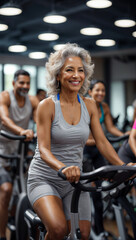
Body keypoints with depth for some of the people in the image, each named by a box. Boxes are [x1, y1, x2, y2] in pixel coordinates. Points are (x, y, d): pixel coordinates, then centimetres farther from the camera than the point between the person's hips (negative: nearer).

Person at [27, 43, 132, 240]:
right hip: (44, 178, -4)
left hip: (74, 180, 5)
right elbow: (44, 149, -19)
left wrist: (123, 166, -16)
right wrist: (63, 167, -39)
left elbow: (102, 142, 0)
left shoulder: (89, 105, 3)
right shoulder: (47, 105, -11)